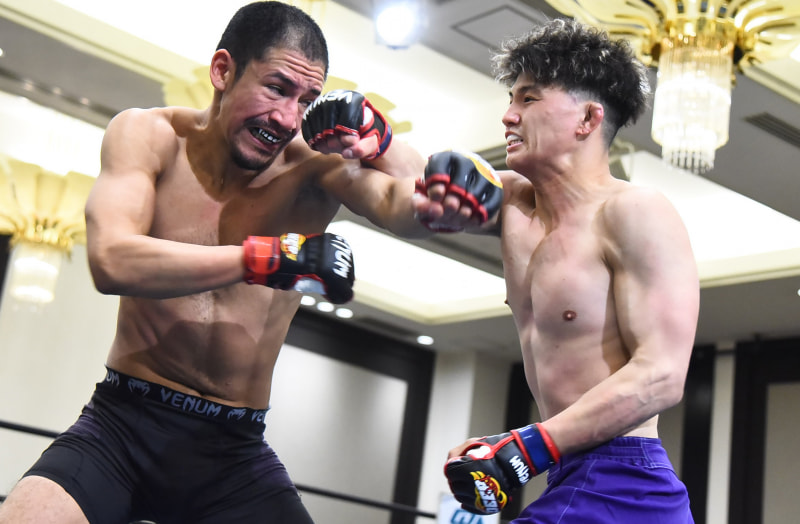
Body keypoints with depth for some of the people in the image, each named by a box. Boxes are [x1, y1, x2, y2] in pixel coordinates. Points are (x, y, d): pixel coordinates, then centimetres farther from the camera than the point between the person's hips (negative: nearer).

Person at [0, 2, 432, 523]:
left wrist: (377, 137, -29)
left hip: (235, 449, 2)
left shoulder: (313, 166, -4)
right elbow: (112, 261, -22)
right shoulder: (149, 135, -5)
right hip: (124, 424, -1)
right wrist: (273, 256, -28)